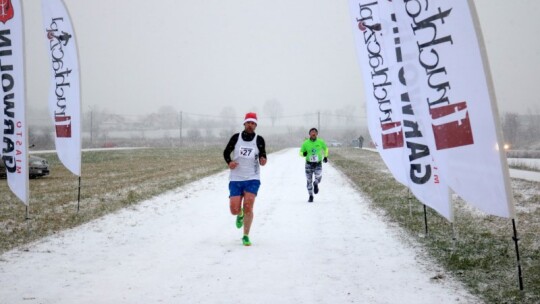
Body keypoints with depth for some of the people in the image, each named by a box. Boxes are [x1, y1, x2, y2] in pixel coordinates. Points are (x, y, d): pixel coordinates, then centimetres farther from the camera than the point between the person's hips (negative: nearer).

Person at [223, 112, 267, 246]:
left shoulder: (259, 140, -1)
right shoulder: (236, 138, 0)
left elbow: (262, 155, 4)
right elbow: (226, 152, 10)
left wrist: (263, 160, -20)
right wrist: (229, 162, -11)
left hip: (252, 179, -1)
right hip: (235, 179, 1)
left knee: (248, 207, -16)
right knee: (234, 210, -4)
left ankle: (246, 236, 1)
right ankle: (240, 215, 36)